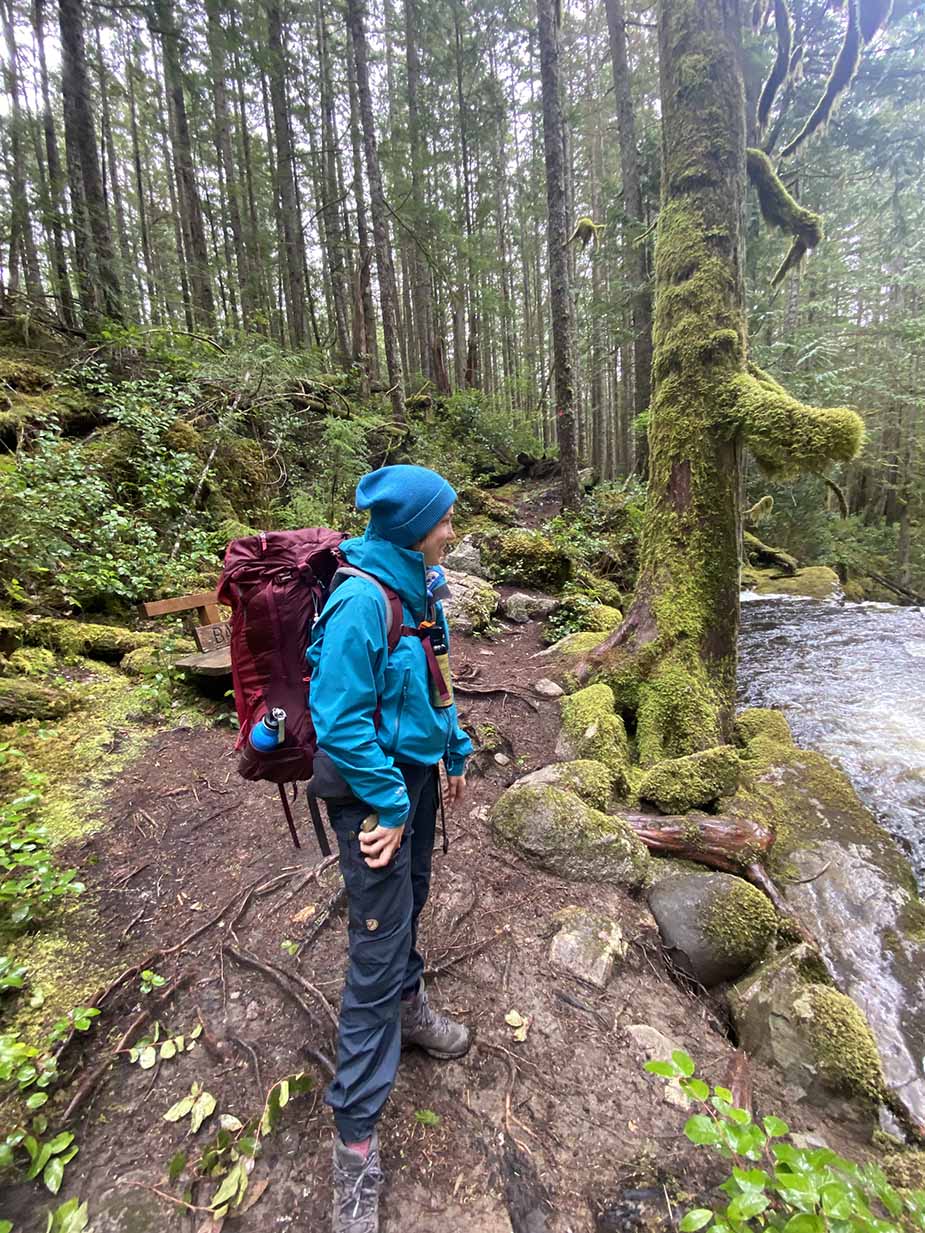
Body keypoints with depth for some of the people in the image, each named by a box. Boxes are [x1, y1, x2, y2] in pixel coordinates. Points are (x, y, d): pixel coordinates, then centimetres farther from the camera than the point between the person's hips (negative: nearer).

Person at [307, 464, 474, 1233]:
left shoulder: (418, 588, 2)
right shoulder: (362, 600, -25)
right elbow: (341, 720, -24)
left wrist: (454, 752, 15)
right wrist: (389, 804, -18)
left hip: (416, 772, 8)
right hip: (374, 786, -8)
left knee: (411, 900, 27)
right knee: (378, 945, 3)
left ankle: (409, 1006, 54)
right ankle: (356, 1139, 24)